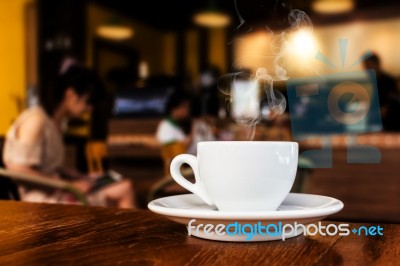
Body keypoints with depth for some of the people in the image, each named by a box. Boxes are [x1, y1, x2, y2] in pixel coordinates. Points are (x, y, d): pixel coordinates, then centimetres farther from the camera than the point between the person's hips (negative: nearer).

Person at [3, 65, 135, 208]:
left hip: (56, 191, 9)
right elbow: (20, 171, -20)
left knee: (125, 188, -1)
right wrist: (69, 184, -17)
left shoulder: (56, 122, 13)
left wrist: (79, 177, 3)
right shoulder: (36, 120, -14)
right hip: (42, 198, -9)